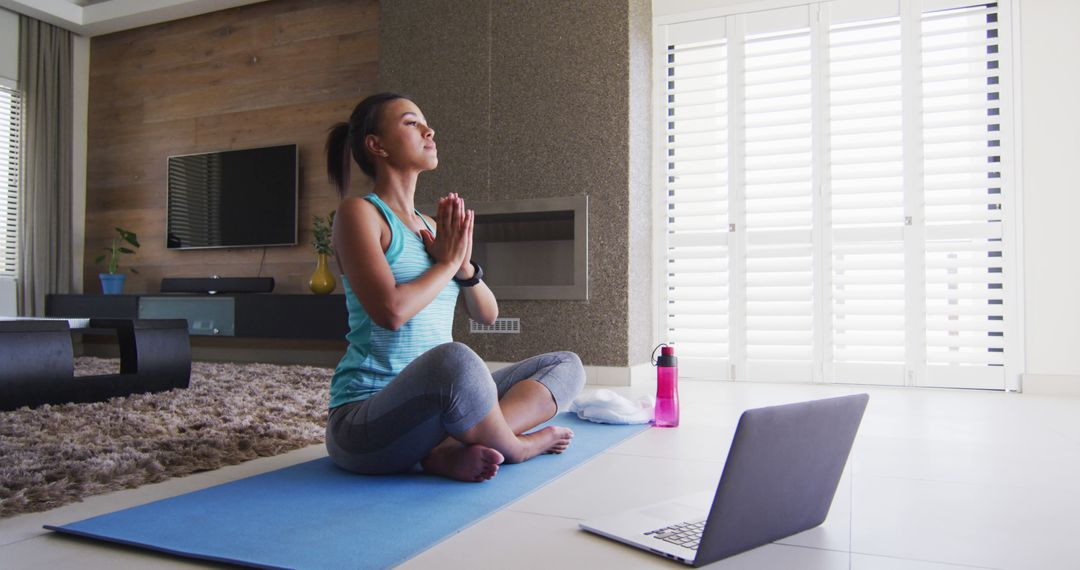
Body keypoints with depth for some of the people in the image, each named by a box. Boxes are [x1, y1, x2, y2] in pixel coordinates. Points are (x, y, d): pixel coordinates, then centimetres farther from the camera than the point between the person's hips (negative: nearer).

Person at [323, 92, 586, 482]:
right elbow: (390, 311, -21)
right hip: (365, 417, -8)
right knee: (453, 359, -39)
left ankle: (453, 449, -18)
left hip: (435, 404, 8)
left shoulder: (433, 227, 14)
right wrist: (447, 262, -6)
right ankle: (517, 447, -9)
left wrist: (465, 266, -4)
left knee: (567, 365, 3)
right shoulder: (359, 212, -6)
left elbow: (487, 314, 15)